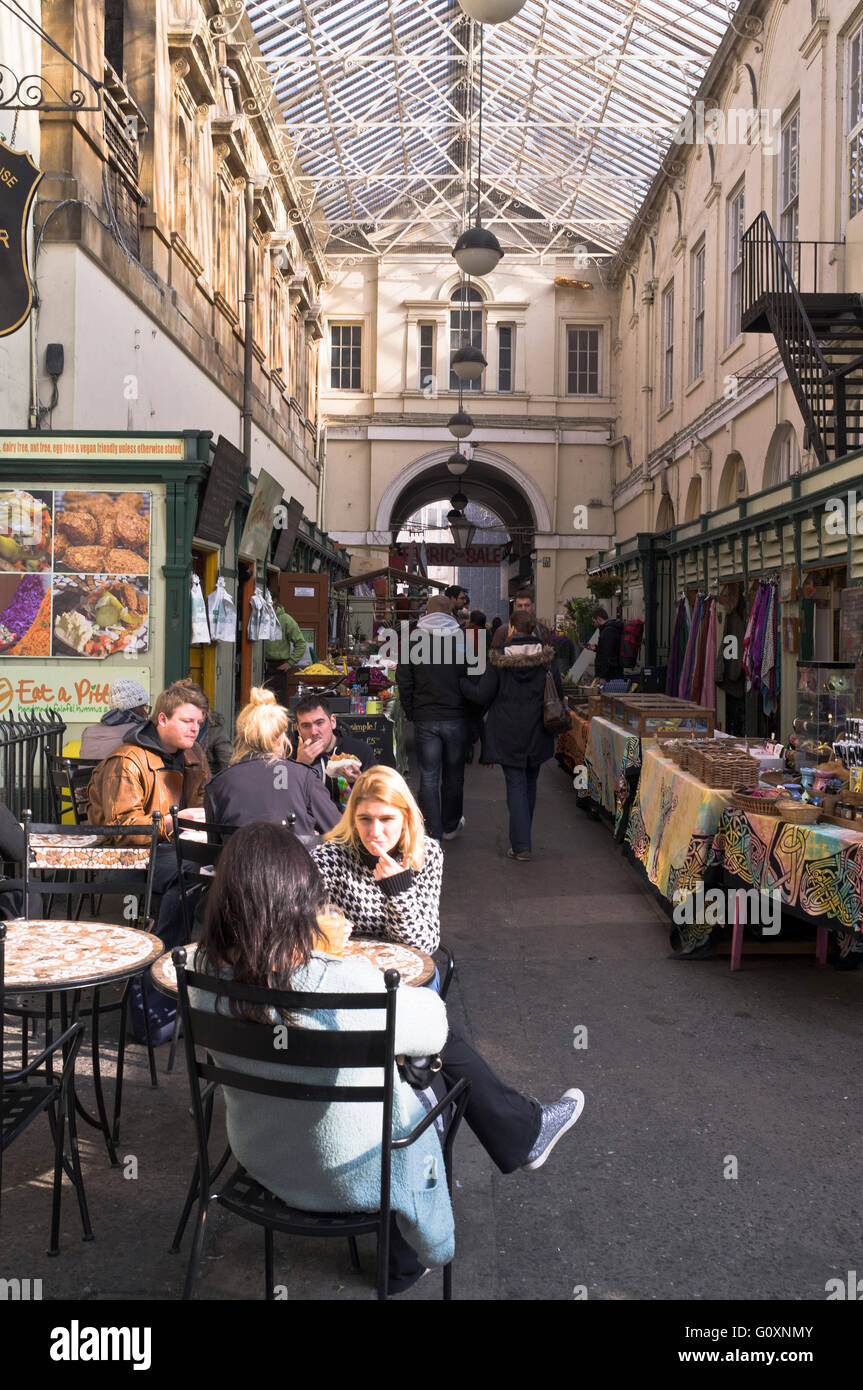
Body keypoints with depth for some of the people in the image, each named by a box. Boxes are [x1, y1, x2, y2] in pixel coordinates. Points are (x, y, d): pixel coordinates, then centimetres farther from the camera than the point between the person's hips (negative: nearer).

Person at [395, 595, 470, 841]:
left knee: (428, 776, 5)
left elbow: (403, 682, -1)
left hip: (425, 719, 0)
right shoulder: (462, 640, -2)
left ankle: (433, 833, 7)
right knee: (453, 775, 14)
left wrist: (411, 713, 9)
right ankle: (451, 826, 28)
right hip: (456, 718, 1)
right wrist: (470, 714, 10)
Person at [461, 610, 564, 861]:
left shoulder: (499, 659, -9)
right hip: (536, 732, 2)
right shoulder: (546, 657, -3)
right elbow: (558, 694, 1)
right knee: (530, 784, 17)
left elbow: (483, 695, -7)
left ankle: (521, 845, -6)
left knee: (516, 785, 1)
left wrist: (462, 680, 9)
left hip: (508, 732, -2)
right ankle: (522, 837, 31)